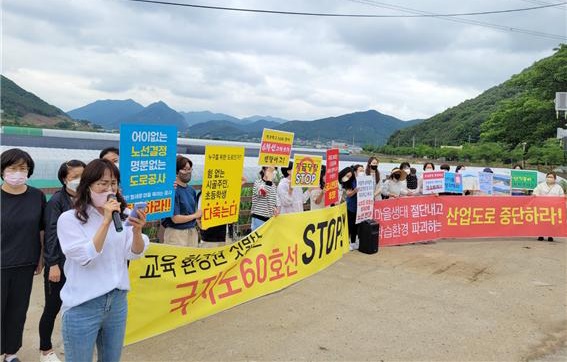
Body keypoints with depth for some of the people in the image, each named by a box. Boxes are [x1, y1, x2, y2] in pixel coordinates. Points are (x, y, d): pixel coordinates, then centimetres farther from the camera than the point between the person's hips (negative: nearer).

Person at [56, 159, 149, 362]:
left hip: (117, 301, 5)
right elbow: (86, 258, -20)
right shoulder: (69, 219, -11)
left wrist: (137, 231, -22)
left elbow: (134, 254, -3)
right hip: (83, 306, -4)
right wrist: (106, 222, -26)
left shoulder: (121, 216, 2)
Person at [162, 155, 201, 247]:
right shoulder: (173, 190, -15)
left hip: (193, 232, 7)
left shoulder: (191, 190, 9)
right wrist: (195, 215, -4)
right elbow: (175, 218, -17)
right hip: (176, 233, -7)